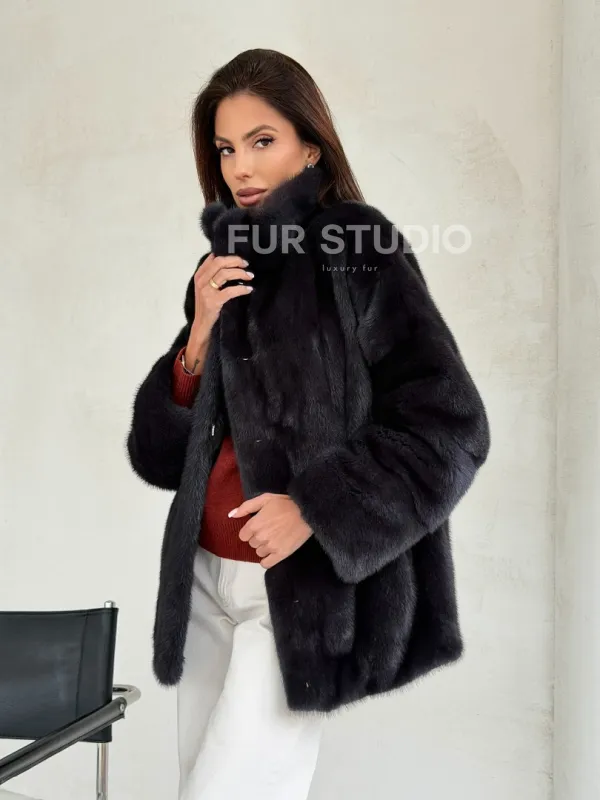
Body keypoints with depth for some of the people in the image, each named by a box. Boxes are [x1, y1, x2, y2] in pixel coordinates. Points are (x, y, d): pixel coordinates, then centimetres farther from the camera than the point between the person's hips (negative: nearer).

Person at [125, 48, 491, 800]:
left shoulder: (359, 255, -8)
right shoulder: (225, 267, 9)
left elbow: (450, 425, -12)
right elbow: (158, 453, 7)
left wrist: (316, 508, -17)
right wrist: (200, 336, -8)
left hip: (304, 589, -6)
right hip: (206, 577, 6)